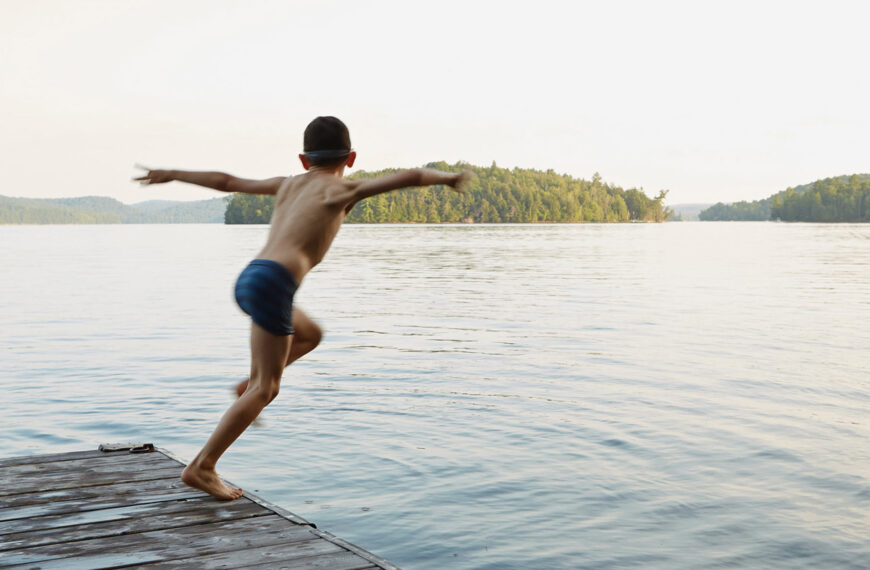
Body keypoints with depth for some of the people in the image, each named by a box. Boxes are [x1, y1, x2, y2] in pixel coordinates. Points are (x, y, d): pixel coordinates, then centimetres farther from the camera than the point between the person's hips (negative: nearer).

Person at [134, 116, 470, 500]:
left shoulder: (288, 184, 23)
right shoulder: (341, 189, 6)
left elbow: (227, 182, 31)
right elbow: (409, 177, 0)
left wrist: (172, 175, 42)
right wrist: (447, 177, 19)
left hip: (248, 278, 8)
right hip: (273, 283, -8)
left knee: (310, 334, 31)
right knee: (266, 388, 0)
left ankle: (250, 385, 16)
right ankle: (201, 467, -1)